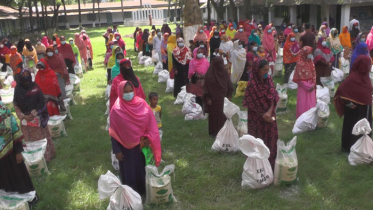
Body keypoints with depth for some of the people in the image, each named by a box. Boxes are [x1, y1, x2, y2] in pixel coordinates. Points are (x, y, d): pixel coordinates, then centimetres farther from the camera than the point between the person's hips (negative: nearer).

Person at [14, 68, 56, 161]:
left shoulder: (35, 86, -7)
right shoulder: (18, 89, -3)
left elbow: (41, 102, -6)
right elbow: (16, 105, 1)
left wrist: (33, 113, -12)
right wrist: (23, 116, -10)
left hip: (37, 117, -1)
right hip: (25, 119, 2)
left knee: (41, 137, 7)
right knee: (29, 139, 8)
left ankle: (46, 154, 20)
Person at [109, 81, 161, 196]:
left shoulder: (141, 103, -8)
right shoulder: (116, 110, -14)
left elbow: (151, 122, -1)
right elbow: (113, 133, -9)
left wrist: (148, 138, -12)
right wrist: (117, 150, -10)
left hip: (142, 145, 3)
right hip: (126, 147, -2)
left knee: (143, 168, 18)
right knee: (129, 172, 11)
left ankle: (144, 190, 40)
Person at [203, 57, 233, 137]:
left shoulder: (224, 72, 1)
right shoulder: (209, 74, -11)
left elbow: (229, 85, 7)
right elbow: (206, 87, -9)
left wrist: (229, 95, 3)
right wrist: (208, 98, -11)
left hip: (223, 99, 4)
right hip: (214, 99, -4)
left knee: (224, 115, 5)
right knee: (214, 115, 6)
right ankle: (214, 132, 18)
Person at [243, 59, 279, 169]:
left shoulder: (268, 79, -3)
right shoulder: (252, 84, -20)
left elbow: (273, 97, -3)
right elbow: (251, 104, -15)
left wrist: (269, 112, -17)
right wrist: (263, 115, -13)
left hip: (270, 116, 5)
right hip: (257, 119, -5)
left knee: (271, 139, 14)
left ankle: (271, 163, 31)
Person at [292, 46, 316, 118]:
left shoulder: (311, 62, 6)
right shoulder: (300, 64, -14)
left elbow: (314, 74, 8)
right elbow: (300, 79, -14)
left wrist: (313, 85, -6)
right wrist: (308, 87, -13)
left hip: (311, 86, 6)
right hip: (303, 88, -6)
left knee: (312, 104, 9)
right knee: (303, 105, 0)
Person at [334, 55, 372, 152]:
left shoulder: (365, 76, 1)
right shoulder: (353, 77, -24)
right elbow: (341, 90, -26)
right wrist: (347, 102, -23)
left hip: (364, 107, 8)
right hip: (355, 108, -8)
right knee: (352, 127, 7)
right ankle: (348, 147, 23)